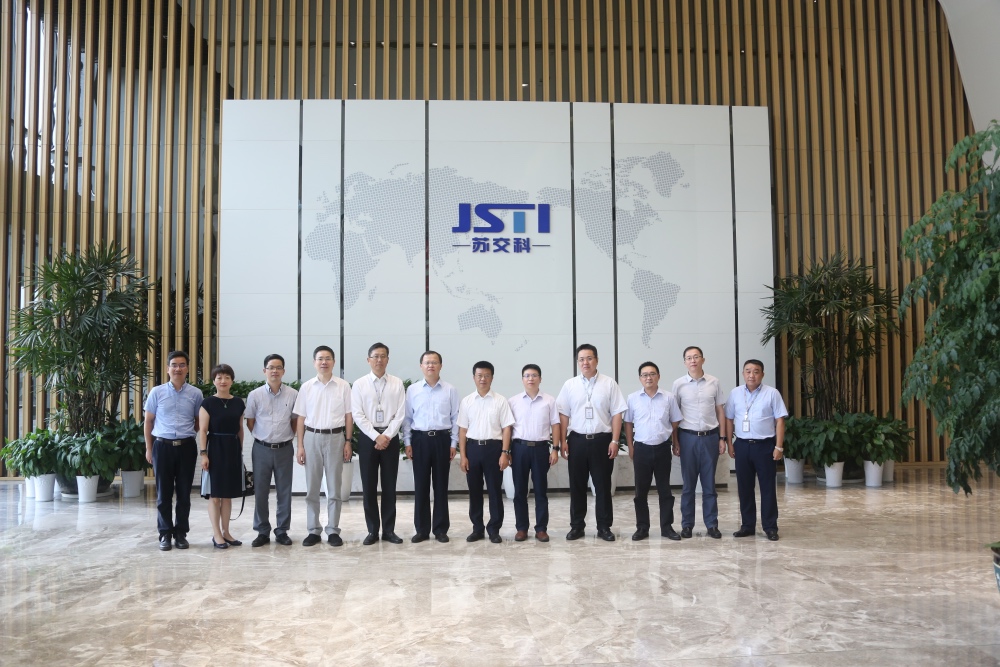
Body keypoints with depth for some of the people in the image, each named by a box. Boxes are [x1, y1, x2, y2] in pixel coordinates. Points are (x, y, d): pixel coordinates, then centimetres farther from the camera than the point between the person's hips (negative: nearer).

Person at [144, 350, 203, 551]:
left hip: (186, 446, 0)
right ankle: (165, 534, 16)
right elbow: (148, 421, 8)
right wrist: (149, 448, 6)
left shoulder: (196, 394, 2)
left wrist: (189, 435, 2)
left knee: (184, 493, 6)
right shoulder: (156, 392, 2)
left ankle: (181, 533, 18)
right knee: (164, 494, 5)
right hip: (163, 446, 0)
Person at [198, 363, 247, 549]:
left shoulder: (238, 403, 8)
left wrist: (240, 450, 11)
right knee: (215, 494, 0)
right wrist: (203, 453, -13)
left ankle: (226, 532, 19)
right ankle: (217, 534, 8)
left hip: (233, 449, 4)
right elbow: (202, 430, -7)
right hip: (215, 448, -4)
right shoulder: (208, 403, -4)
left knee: (228, 494, 10)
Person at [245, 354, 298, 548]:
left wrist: (288, 437, 8)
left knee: (284, 492, 7)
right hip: (262, 449, 0)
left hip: (284, 449, 0)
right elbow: (250, 422, 9)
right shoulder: (255, 395, -3)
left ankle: (282, 531, 19)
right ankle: (262, 532, 18)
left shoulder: (293, 395, -3)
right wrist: (261, 437, 11)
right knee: (260, 492, 6)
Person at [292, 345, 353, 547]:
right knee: (312, 487, 7)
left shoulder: (343, 386, 0)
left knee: (334, 487, 5)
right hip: (312, 437, 1)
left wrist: (348, 442, -2)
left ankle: (333, 530, 13)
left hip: (335, 437, -1)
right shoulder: (306, 387, 3)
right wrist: (300, 446, 0)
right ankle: (313, 530, 16)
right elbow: (300, 418, 4)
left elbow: (348, 416, 2)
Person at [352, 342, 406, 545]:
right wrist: (376, 437, -13)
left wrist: (387, 436, -12)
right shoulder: (359, 384, 0)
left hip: (390, 437, 1)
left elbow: (400, 414, -2)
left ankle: (389, 530, 16)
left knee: (389, 485, 6)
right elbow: (358, 415, -5)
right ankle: (372, 530, 14)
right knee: (369, 485, 4)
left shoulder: (397, 384, 3)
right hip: (368, 437, 0)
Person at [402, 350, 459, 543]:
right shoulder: (412, 390, 4)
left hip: (442, 439, 0)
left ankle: (441, 529, 15)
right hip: (420, 439, 1)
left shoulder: (450, 390, 2)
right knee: (421, 485, 5)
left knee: (441, 485, 6)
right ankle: (421, 529, 15)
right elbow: (407, 418, 5)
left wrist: (453, 443, -1)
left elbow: (455, 418, 3)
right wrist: (407, 442, 0)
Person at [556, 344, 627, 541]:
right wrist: (563, 441, 1)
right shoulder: (569, 385, 5)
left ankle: (604, 527, 15)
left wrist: (615, 440, -7)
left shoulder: (609, 384, 0)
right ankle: (576, 526, 18)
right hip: (577, 440, 2)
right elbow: (564, 415, 6)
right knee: (577, 486, 8)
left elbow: (616, 413, -1)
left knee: (603, 485, 5)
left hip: (602, 440, -1)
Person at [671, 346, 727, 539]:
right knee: (688, 484, 6)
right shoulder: (678, 384, -1)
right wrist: (675, 441, -1)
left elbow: (720, 411, 7)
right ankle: (687, 524, 15)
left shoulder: (714, 382, 2)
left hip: (710, 436, 1)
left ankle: (712, 524, 15)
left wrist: (722, 438, 3)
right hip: (688, 437, -1)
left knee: (709, 484, 7)